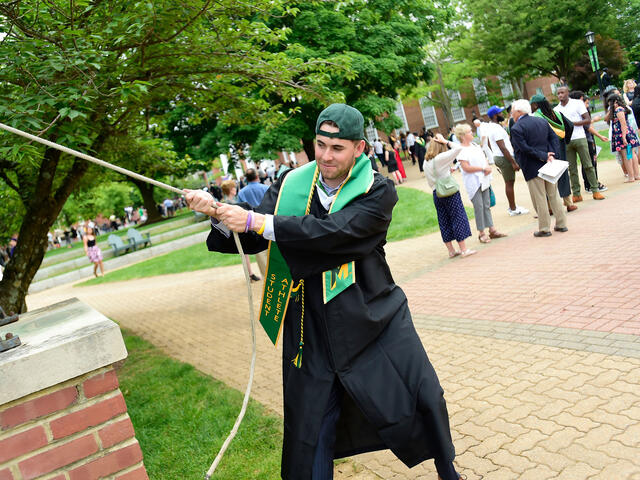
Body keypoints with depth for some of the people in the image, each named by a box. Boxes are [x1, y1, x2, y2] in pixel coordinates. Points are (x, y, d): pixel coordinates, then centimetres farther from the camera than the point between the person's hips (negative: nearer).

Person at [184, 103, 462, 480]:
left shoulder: (378, 191, -12)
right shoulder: (292, 186, -1)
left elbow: (335, 230, -28)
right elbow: (252, 240, -1)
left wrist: (259, 221, -33)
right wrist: (219, 214, -22)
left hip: (374, 317, -1)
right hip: (312, 327, 2)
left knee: (425, 399, 9)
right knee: (308, 431, 8)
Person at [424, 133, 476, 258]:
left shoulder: (426, 161, 6)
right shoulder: (441, 158, -13)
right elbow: (458, 148, -14)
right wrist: (445, 141, -5)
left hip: (436, 194, 6)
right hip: (450, 192, -6)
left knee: (444, 222, 10)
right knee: (458, 218, 3)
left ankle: (451, 250, 17)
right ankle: (463, 249, 6)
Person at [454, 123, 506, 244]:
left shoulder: (475, 145, 13)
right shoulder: (461, 150, -12)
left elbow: (484, 158, 17)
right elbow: (466, 167, -19)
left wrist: (488, 167, -4)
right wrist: (483, 168, -16)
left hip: (484, 180, 8)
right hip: (473, 183, -8)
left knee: (486, 205, 10)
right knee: (479, 206, -5)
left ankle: (492, 230, 16)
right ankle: (482, 233, 4)